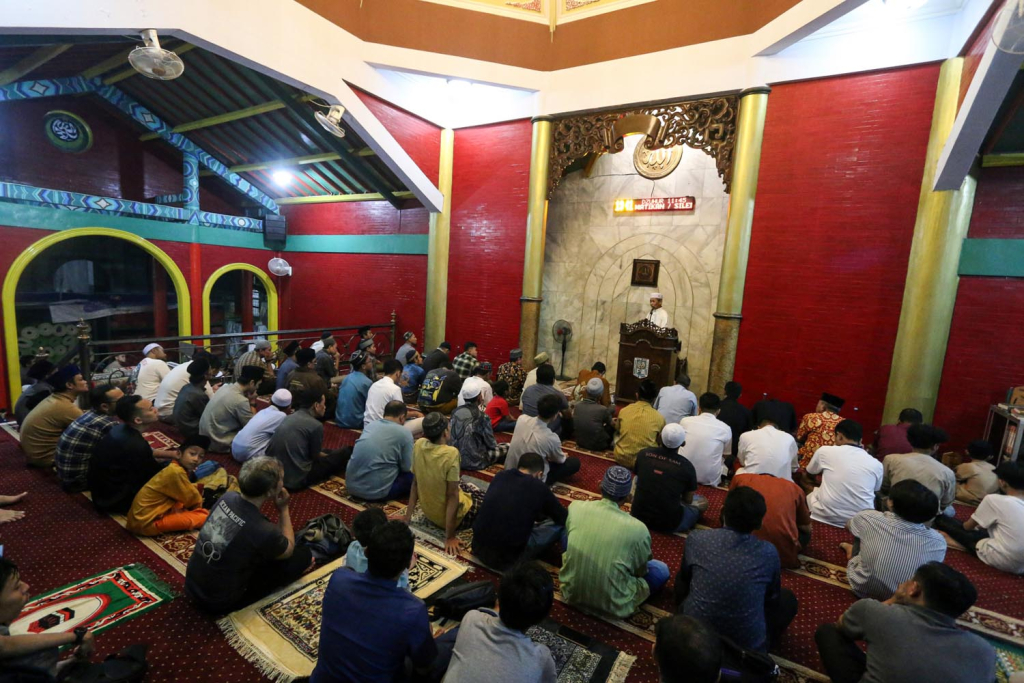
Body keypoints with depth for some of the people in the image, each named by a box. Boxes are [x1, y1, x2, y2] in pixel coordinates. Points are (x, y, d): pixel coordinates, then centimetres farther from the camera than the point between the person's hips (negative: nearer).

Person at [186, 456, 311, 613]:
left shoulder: (227, 497, -12)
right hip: (219, 602, -7)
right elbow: (289, 550, -7)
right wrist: (283, 509, -7)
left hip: (192, 586, 7)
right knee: (303, 553, -2)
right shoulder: (263, 530, -32)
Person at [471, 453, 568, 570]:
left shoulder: (500, 476, 6)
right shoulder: (539, 487, -7)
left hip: (478, 547, 5)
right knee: (559, 525, 8)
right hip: (507, 558, -5)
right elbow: (563, 518, 9)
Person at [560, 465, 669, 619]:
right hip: (613, 607, -2)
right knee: (661, 569, 15)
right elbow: (641, 570, -2)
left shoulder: (575, 507, -13)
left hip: (571, 594, 3)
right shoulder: (638, 528, -21)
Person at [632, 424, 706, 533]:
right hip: (669, 524, -1)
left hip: (638, 517, 1)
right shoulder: (686, 466, -16)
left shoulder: (643, 454, -9)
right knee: (702, 501, 19)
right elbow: (688, 500, 2)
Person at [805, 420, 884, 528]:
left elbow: (809, 472, 17)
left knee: (809, 491, 27)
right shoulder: (876, 464, 2)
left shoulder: (825, 451, -3)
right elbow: (875, 490, 21)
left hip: (826, 516, -3)